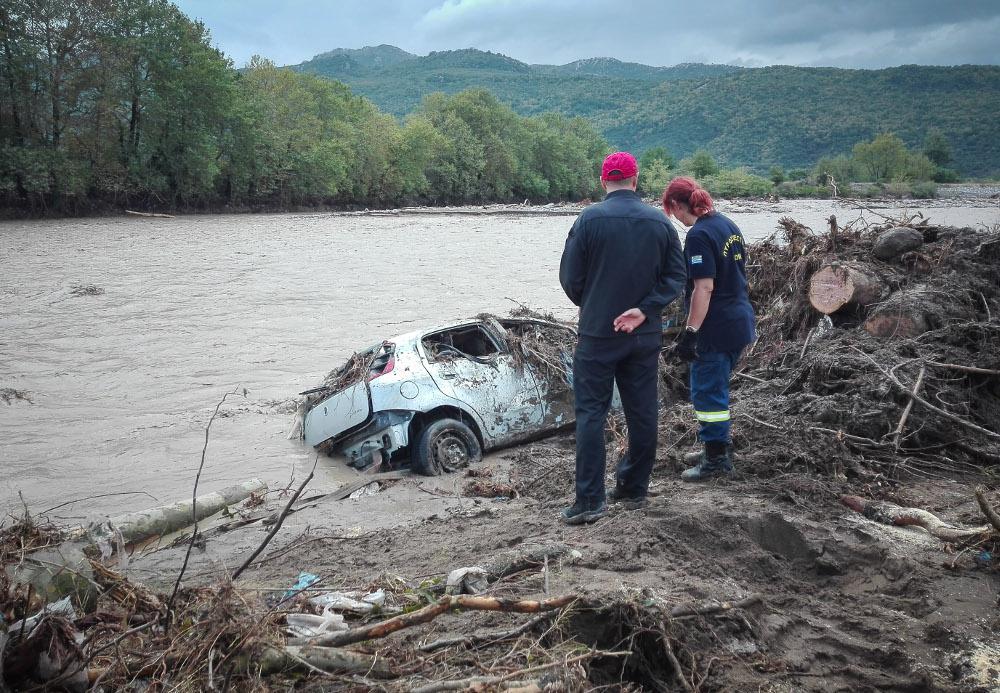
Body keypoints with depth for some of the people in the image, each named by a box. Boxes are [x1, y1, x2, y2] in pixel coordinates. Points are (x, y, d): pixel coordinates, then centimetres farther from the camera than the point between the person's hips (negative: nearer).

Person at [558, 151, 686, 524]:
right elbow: (676, 276, -2)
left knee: (591, 413, 1)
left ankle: (590, 500, -1)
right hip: (645, 336, 4)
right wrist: (644, 310, -9)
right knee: (642, 413, 12)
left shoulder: (589, 219, -9)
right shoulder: (660, 222, 2)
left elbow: (569, 277, -5)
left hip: (596, 334, -3)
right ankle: (634, 489, 22)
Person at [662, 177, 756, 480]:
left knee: (707, 392, 2)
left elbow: (704, 288, -24)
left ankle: (717, 459, 10)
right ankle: (719, 446, 32)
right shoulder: (728, 225, 10)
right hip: (741, 322, 9)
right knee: (716, 387, 21)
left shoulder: (699, 235, -18)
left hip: (716, 329, -9)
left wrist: (690, 333, -21)